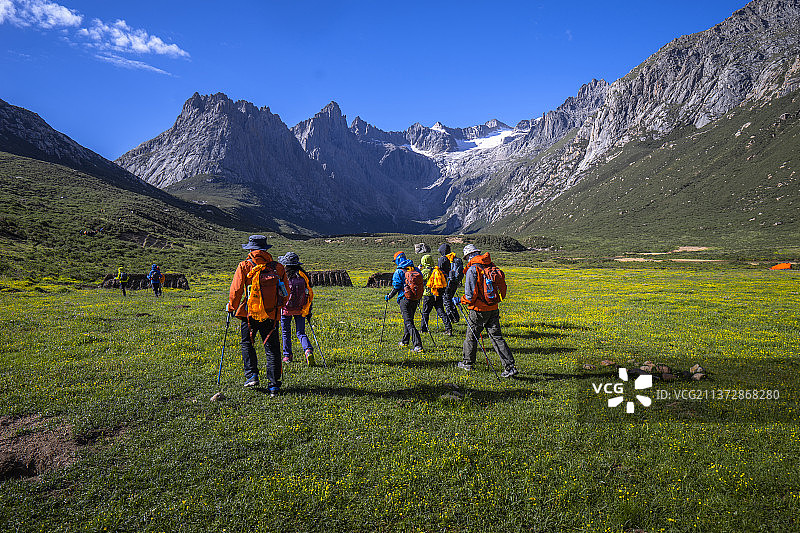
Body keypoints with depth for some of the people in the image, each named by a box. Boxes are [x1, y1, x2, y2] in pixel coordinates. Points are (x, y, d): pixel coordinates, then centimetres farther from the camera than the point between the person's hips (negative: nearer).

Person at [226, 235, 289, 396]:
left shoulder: (244, 266, -4)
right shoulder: (278, 267, 4)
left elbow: (236, 290, -4)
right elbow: (286, 293, 10)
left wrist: (231, 307, 12)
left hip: (250, 313, -2)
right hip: (272, 315, 2)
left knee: (247, 344, 19)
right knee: (272, 349, 6)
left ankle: (251, 375, 9)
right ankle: (274, 384, 5)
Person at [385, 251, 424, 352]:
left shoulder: (399, 272, -8)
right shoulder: (416, 270, 10)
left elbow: (396, 288, -10)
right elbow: (421, 284, 14)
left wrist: (389, 296, 6)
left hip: (405, 299, -7)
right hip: (415, 300, 7)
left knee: (409, 322, -7)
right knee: (408, 320, 23)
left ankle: (418, 345, -17)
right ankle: (405, 341, 38)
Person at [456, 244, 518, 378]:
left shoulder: (473, 269, -14)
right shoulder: (492, 266, 7)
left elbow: (470, 295, -17)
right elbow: (503, 288, 11)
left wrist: (460, 301, 0)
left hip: (479, 310, -5)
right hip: (493, 309, 6)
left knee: (471, 336, 13)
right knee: (497, 337, 6)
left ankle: (468, 363, 29)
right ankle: (510, 366, -1)